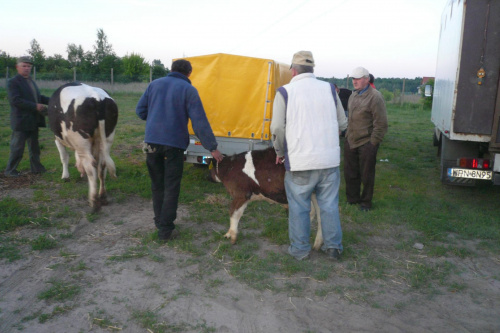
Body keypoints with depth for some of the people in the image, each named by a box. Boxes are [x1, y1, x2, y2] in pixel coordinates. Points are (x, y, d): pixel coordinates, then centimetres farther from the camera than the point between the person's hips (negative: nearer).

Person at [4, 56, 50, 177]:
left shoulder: (31, 82, 17)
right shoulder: (13, 82, -9)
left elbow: (38, 96, 22)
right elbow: (15, 100, -19)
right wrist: (35, 106, -23)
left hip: (33, 121, 8)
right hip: (21, 121, -8)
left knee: (34, 146, 14)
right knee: (17, 147, -1)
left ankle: (36, 168, 24)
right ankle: (10, 170, 11)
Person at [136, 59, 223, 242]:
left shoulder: (155, 84, 10)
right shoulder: (189, 90, -4)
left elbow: (140, 110, 11)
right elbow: (200, 122, -10)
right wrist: (212, 147, -7)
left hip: (151, 142, 4)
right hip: (174, 144, -4)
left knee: (157, 185, 17)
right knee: (171, 188, 4)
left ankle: (160, 222, 29)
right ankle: (166, 230, 6)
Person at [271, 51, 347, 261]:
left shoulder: (285, 92, -4)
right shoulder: (329, 89, 5)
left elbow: (277, 128, -7)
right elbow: (342, 124, 9)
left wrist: (280, 153, 8)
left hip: (300, 161, -3)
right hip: (329, 159, 3)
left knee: (299, 207, 11)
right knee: (329, 205, 15)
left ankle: (300, 249, 21)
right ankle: (333, 247, 25)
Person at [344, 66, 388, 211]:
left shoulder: (375, 97, -14)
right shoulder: (353, 95, 11)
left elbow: (381, 124, -15)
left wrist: (373, 143, -15)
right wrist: (347, 134, 15)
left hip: (366, 144, -7)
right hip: (350, 142, 7)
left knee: (366, 175, 6)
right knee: (350, 173, 15)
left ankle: (365, 202, 23)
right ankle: (352, 199, 32)